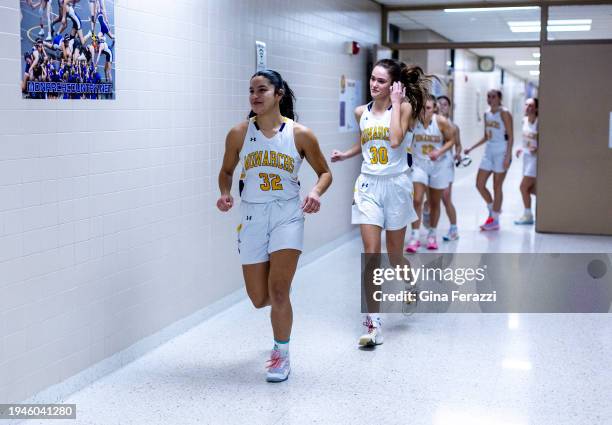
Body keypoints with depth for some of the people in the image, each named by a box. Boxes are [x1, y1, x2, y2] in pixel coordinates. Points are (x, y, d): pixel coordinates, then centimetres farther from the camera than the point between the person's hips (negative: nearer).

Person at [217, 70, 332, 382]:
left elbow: (325, 172, 5)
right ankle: (281, 308, 46)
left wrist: (316, 192, -15)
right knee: (259, 299, 7)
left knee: (278, 292, -11)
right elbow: (226, 171, 13)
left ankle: (282, 354, 11)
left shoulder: (300, 134, -6)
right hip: (252, 216, 2)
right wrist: (224, 193, -8)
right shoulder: (239, 134, -2)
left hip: (287, 215, -2)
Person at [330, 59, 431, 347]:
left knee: (395, 255, 10)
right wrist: (345, 154, 7)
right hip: (368, 185, 3)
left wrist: (396, 103, -18)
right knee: (371, 254, -7)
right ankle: (373, 323, -6)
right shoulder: (361, 112, 6)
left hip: (395, 185, -3)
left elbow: (395, 140, -25)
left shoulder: (404, 107, -7)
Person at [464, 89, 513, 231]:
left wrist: (508, 156, -20)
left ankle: (495, 221, 8)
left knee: (497, 187, -1)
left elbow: (510, 137, -13)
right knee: (479, 184, 4)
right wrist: (471, 148, 13)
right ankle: (493, 209, 24)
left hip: (501, 152, -7)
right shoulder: (487, 114, 11)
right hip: (489, 151, 7)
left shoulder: (504, 113, -10)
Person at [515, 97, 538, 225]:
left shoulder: (538, 123, -18)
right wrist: (523, 149, 11)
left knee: (524, 187, -6)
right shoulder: (525, 120, 6)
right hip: (526, 156, 8)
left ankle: (528, 215, 8)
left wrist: (537, 149, -26)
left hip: (535, 157, -8)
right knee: (531, 189, 12)